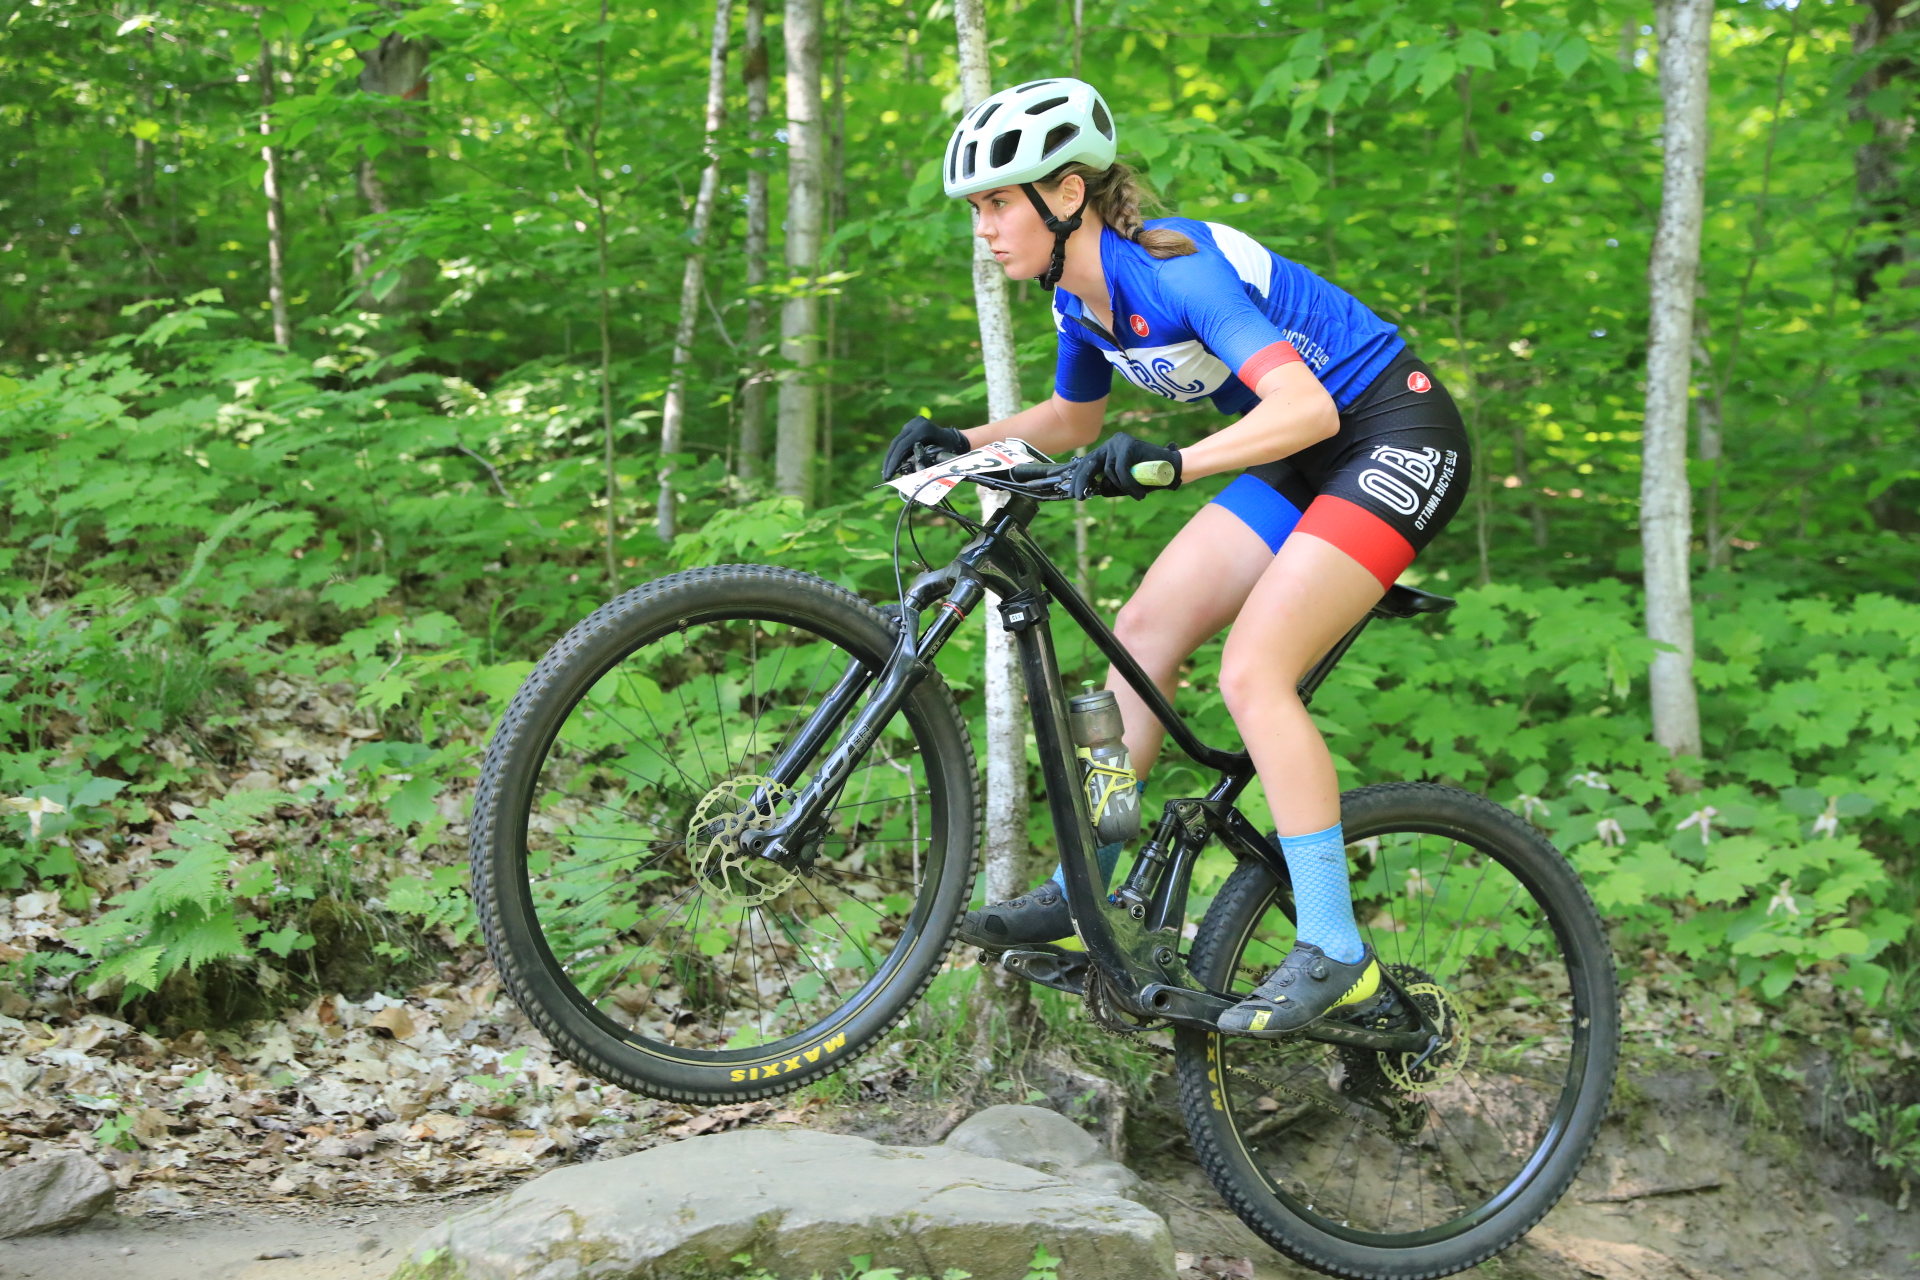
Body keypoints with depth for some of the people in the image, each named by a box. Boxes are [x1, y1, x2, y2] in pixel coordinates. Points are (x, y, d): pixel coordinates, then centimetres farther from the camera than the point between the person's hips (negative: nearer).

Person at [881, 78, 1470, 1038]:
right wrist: (965, 443, 4)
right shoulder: (1080, 294, 1)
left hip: (1396, 436, -9)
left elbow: (1305, 407, -37)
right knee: (1145, 626, 3)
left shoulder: (1171, 269, -27)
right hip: (1306, 457, 9)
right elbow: (1072, 420, 20)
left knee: (1252, 671, -20)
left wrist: (1169, 462, -49)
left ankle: (1333, 954, -14)